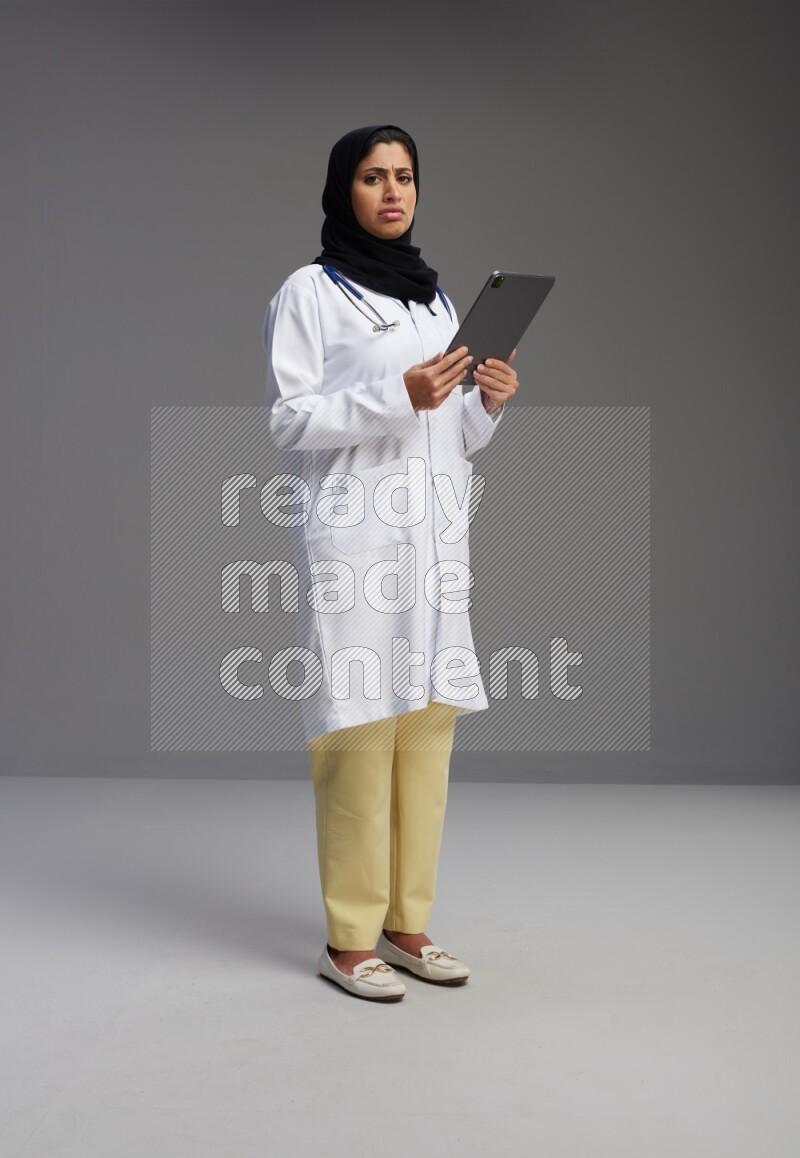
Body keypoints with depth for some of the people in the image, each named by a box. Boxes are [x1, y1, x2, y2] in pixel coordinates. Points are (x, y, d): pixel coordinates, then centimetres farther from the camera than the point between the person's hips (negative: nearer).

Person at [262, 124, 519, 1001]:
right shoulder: (310, 291, 1)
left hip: (435, 537, 6)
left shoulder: (434, 296, 19)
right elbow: (290, 419, -7)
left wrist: (488, 403, 0)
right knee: (360, 730, -9)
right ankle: (349, 939, 1)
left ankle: (406, 923, 14)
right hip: (353, 537, -6)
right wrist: (399, 394, -17)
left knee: (428, 725, 4)